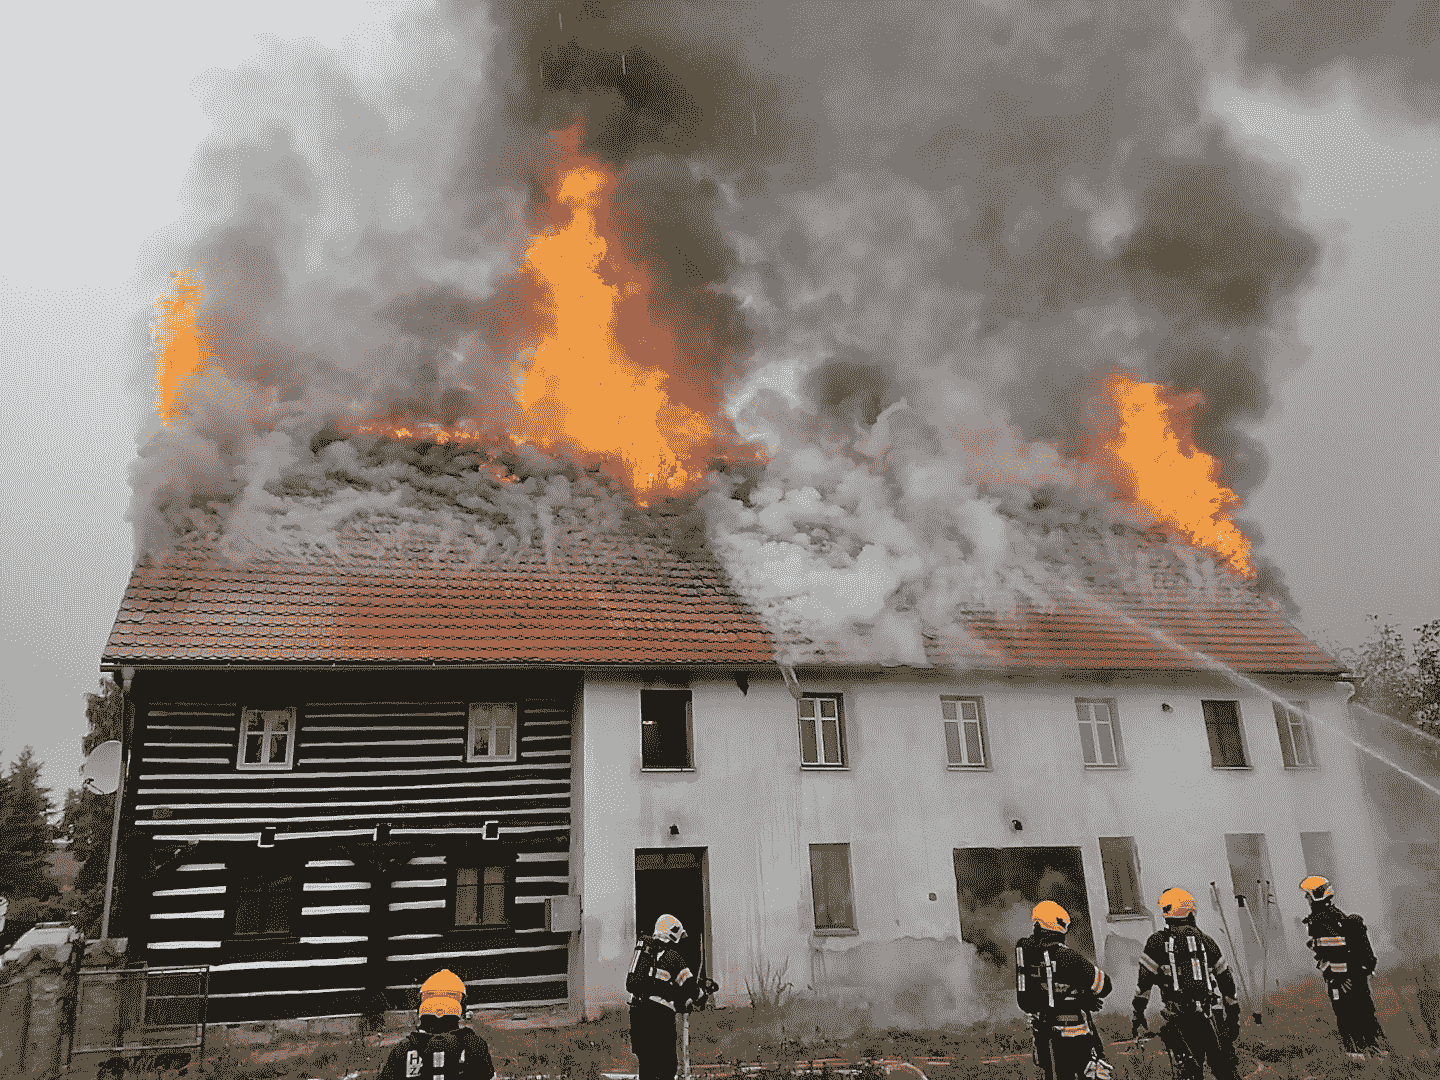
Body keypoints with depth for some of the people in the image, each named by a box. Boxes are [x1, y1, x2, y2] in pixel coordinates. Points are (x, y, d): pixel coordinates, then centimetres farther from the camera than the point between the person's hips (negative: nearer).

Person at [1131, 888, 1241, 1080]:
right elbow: (1226, 981, 13)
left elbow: (1144, 981, 0)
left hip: (1179, 1020, -2)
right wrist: (1234, 1017, 22)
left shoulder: (1157, 942, 0)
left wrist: (1138, 1015, 8)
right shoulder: (1207, 941, 8)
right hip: (1212, 1019, 2)